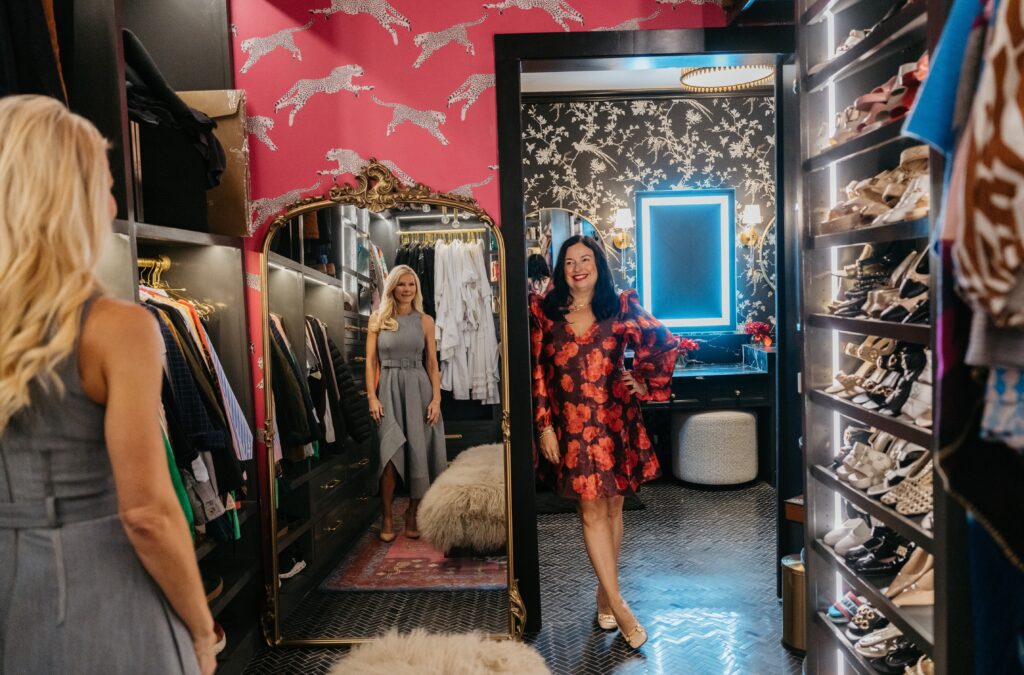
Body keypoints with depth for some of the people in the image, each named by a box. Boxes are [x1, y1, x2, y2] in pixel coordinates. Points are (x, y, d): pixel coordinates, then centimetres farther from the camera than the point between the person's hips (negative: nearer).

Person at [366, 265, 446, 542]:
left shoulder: (425, 321, 7)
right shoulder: (378, 319, 5)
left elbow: (432, 363, 5)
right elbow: (370, 361, 2)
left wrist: (436, 398, -4)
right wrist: (372, 396, -7)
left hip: (419, 388, 1)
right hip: (388, 388, -1)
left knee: (418, 451, 2)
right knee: (390, 451, -9)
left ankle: (413, 514, 15)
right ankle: (387, 515, 2)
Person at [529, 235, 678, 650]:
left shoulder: (621, 307, 2)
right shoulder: (544, 311, 1)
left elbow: (665, 343, 10)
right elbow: (537, 373, 0)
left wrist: (647, 385, 7)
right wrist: (544, 427, -3)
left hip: (615, 421, 1)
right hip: (571, 425, -1)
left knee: (612, 507, 10)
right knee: (592, 511, -1)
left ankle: (604, 591, 28)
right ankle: (618, 605, 8)